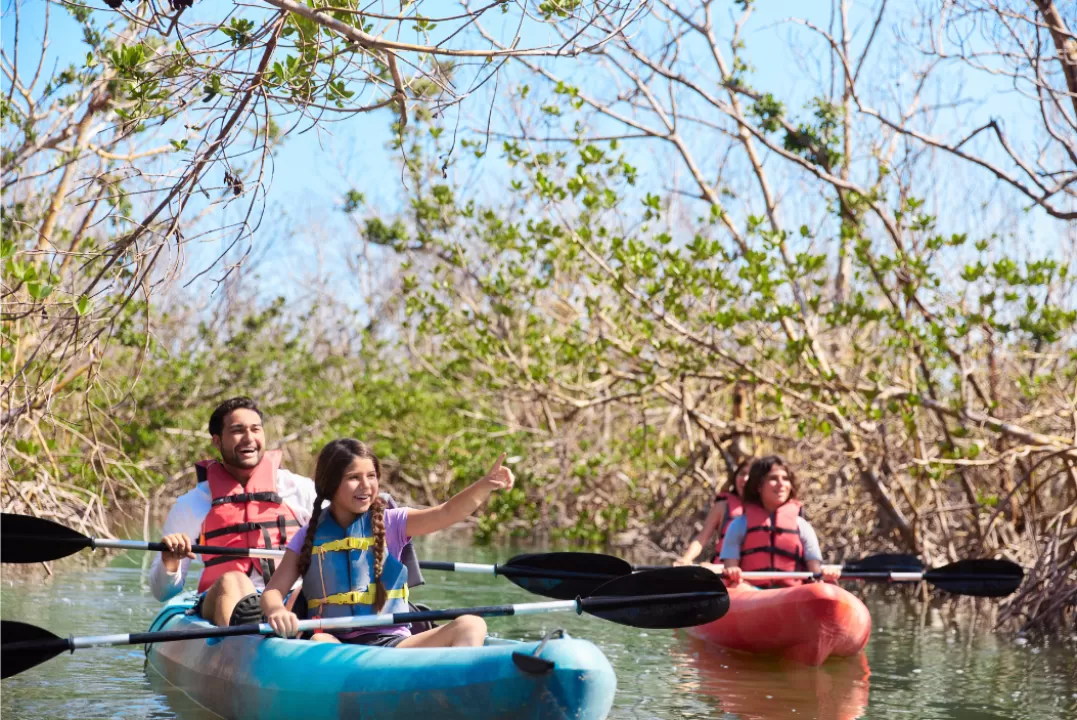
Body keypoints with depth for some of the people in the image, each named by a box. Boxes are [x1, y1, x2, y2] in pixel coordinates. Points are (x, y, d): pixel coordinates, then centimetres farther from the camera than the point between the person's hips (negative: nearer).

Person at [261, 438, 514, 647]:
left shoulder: (390, 524, 8)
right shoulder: (310, 536, 8)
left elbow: (447, 513, -7)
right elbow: (272, 591, 2)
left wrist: (485, 485, -26)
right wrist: (276, 611, -23)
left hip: (393, 642, 1)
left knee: (471, 626, -22)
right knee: (319, 643, -36)